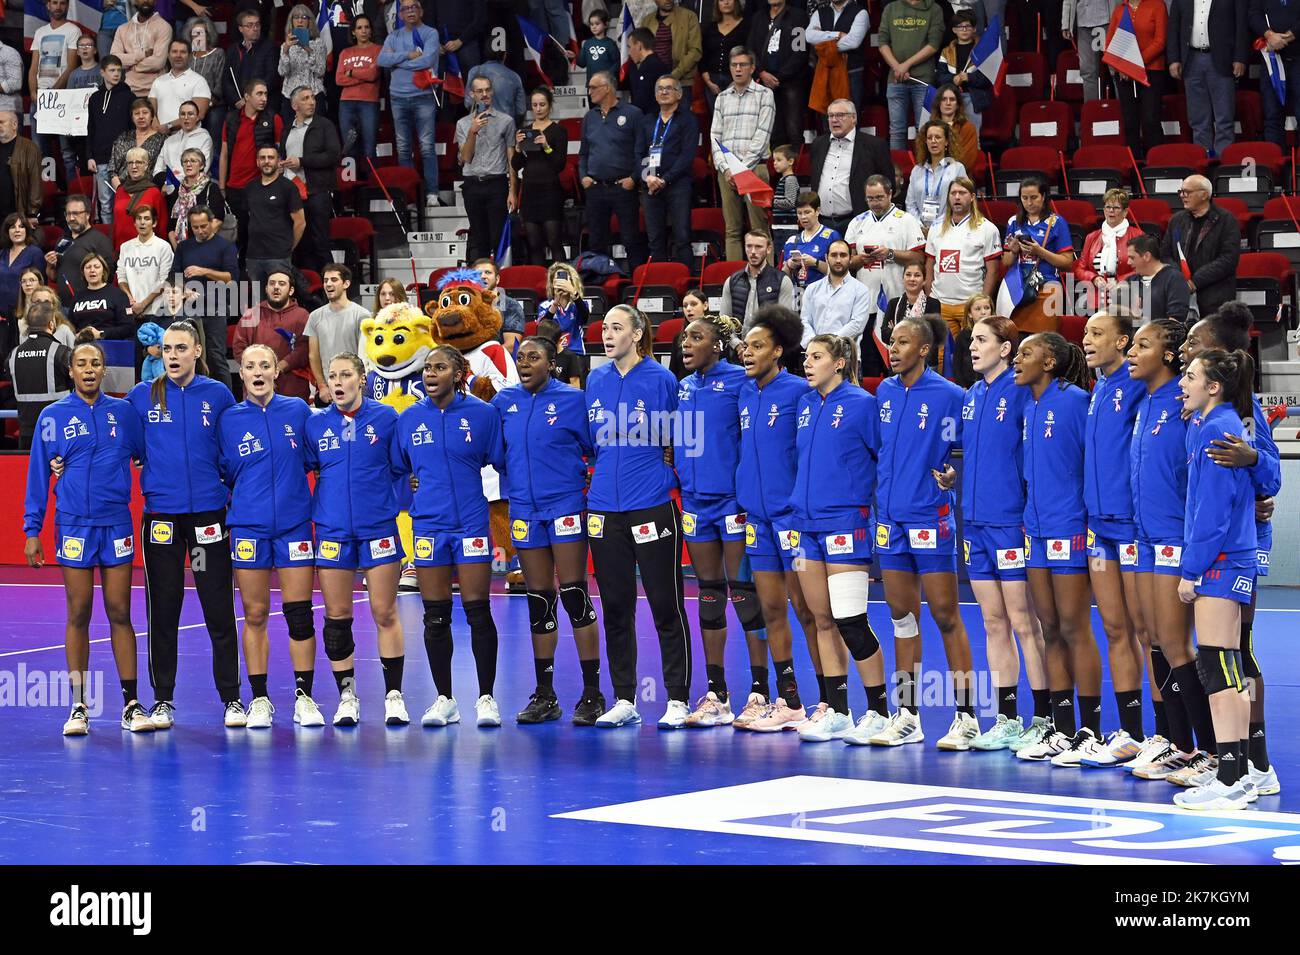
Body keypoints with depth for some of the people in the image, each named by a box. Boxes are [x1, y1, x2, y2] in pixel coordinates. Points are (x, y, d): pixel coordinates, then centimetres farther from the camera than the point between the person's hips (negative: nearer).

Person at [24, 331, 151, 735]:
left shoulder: (123, 411, 5)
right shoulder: (53, 417, 2)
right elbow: (38, 474, 4)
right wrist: (32, 530, 2)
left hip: (117, 524, 1)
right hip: (74, 525, -1)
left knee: (120, 614, 2)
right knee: (79, 615, 1)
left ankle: (131, 705, 5)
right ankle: (79, 707, 7)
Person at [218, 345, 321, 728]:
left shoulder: (298, 411, 3)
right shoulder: (229, 420, 2)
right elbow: (223, 474, 8)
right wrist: (240, 499, -3)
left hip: (294, 522, 0)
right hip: (248, 527, 0)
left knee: (300, 615, 0)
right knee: (255, 615, 3)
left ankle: (304, 697, 8)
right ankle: (259, 699, 10)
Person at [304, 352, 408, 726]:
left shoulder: (385, 417, 0)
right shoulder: (315, 424, 5)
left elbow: (401, 467, 5)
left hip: (378, 527, -2)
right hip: (332, 530, 2)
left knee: (385, 613, 0)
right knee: (337, 617, 3)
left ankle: (394, 695, 8)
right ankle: (347, 696, 13)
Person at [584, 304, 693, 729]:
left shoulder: (661, 379, -5)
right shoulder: (595, 381, 8)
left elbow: (676, 440, 0)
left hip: (652, 506, -5)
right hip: (605, 509, 5)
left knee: (666, 605, -1)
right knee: (615, 607, 8)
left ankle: (677, 701, 5)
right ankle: (623, 701, 15)